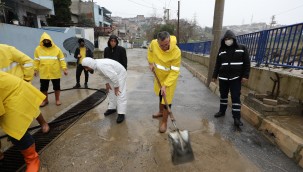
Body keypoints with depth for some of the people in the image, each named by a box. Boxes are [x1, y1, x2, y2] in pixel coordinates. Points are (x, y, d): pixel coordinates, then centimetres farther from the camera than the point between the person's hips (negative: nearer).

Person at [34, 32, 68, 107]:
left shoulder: (57, 49, -2)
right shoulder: (38, 49, 3)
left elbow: (62, 59, -3)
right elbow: (36, 60, 8)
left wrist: (64, 68, -10)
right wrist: (35, 69, 5)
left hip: (55, 72, -1)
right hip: (43, 73, 2)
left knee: (56, 87, 9)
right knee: (43, 88, 10)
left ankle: (57, 100, 25)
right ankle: (45, 100, 29)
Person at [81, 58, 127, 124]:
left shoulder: (101, 66, -35)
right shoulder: (96, 65, -5)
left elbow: (114, 76, -34)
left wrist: (116, 87, -23)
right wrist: (107, 83, 4)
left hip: (120, 74, -10)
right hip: (112, 75, 10)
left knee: (120, 94, -13)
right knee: (111, 92, 15)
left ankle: (121, 114, -8)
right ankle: (112, 108, 29)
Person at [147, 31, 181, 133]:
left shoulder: (176, 52, -33)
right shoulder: (154, 43, -20)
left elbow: (174, 71, -29)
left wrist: (165, 85, -34)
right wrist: (151, 62, -2)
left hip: (170, 77, -5)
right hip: (158, 75, 6)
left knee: (166, 100, -2)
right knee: (160, 95, 24)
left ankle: (164, 122, 18)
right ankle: (161, 112, 49)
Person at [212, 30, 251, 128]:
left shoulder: (242, 48, 0)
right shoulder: (221, 50, 8)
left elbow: (247, 63, -2)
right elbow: (217, 64, 11)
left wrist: (245, 75, -10)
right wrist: (214, 76, 10)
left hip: (236, 78, -3)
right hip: (223, 78, 3)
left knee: (235, 97, -3)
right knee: (223, 95, 14)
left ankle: (236, 118, 4)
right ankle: (222, 111, 31)